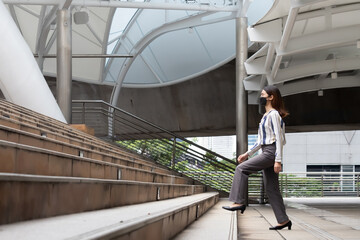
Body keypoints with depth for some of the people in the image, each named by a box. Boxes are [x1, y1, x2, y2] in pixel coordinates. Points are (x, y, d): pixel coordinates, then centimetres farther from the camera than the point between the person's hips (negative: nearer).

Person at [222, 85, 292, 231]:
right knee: (271, 189, 6)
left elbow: (279, 138, -15)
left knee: (241, 169, -14)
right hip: (266, 153, 10)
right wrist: (247, 154, 20)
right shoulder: (266, 116, 22)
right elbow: (261, 141, 25)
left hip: (271, 153, -10)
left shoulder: (274, 114, -8)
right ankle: (283, 220, 7)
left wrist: (278, 160, -21)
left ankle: (238, 202, -17)